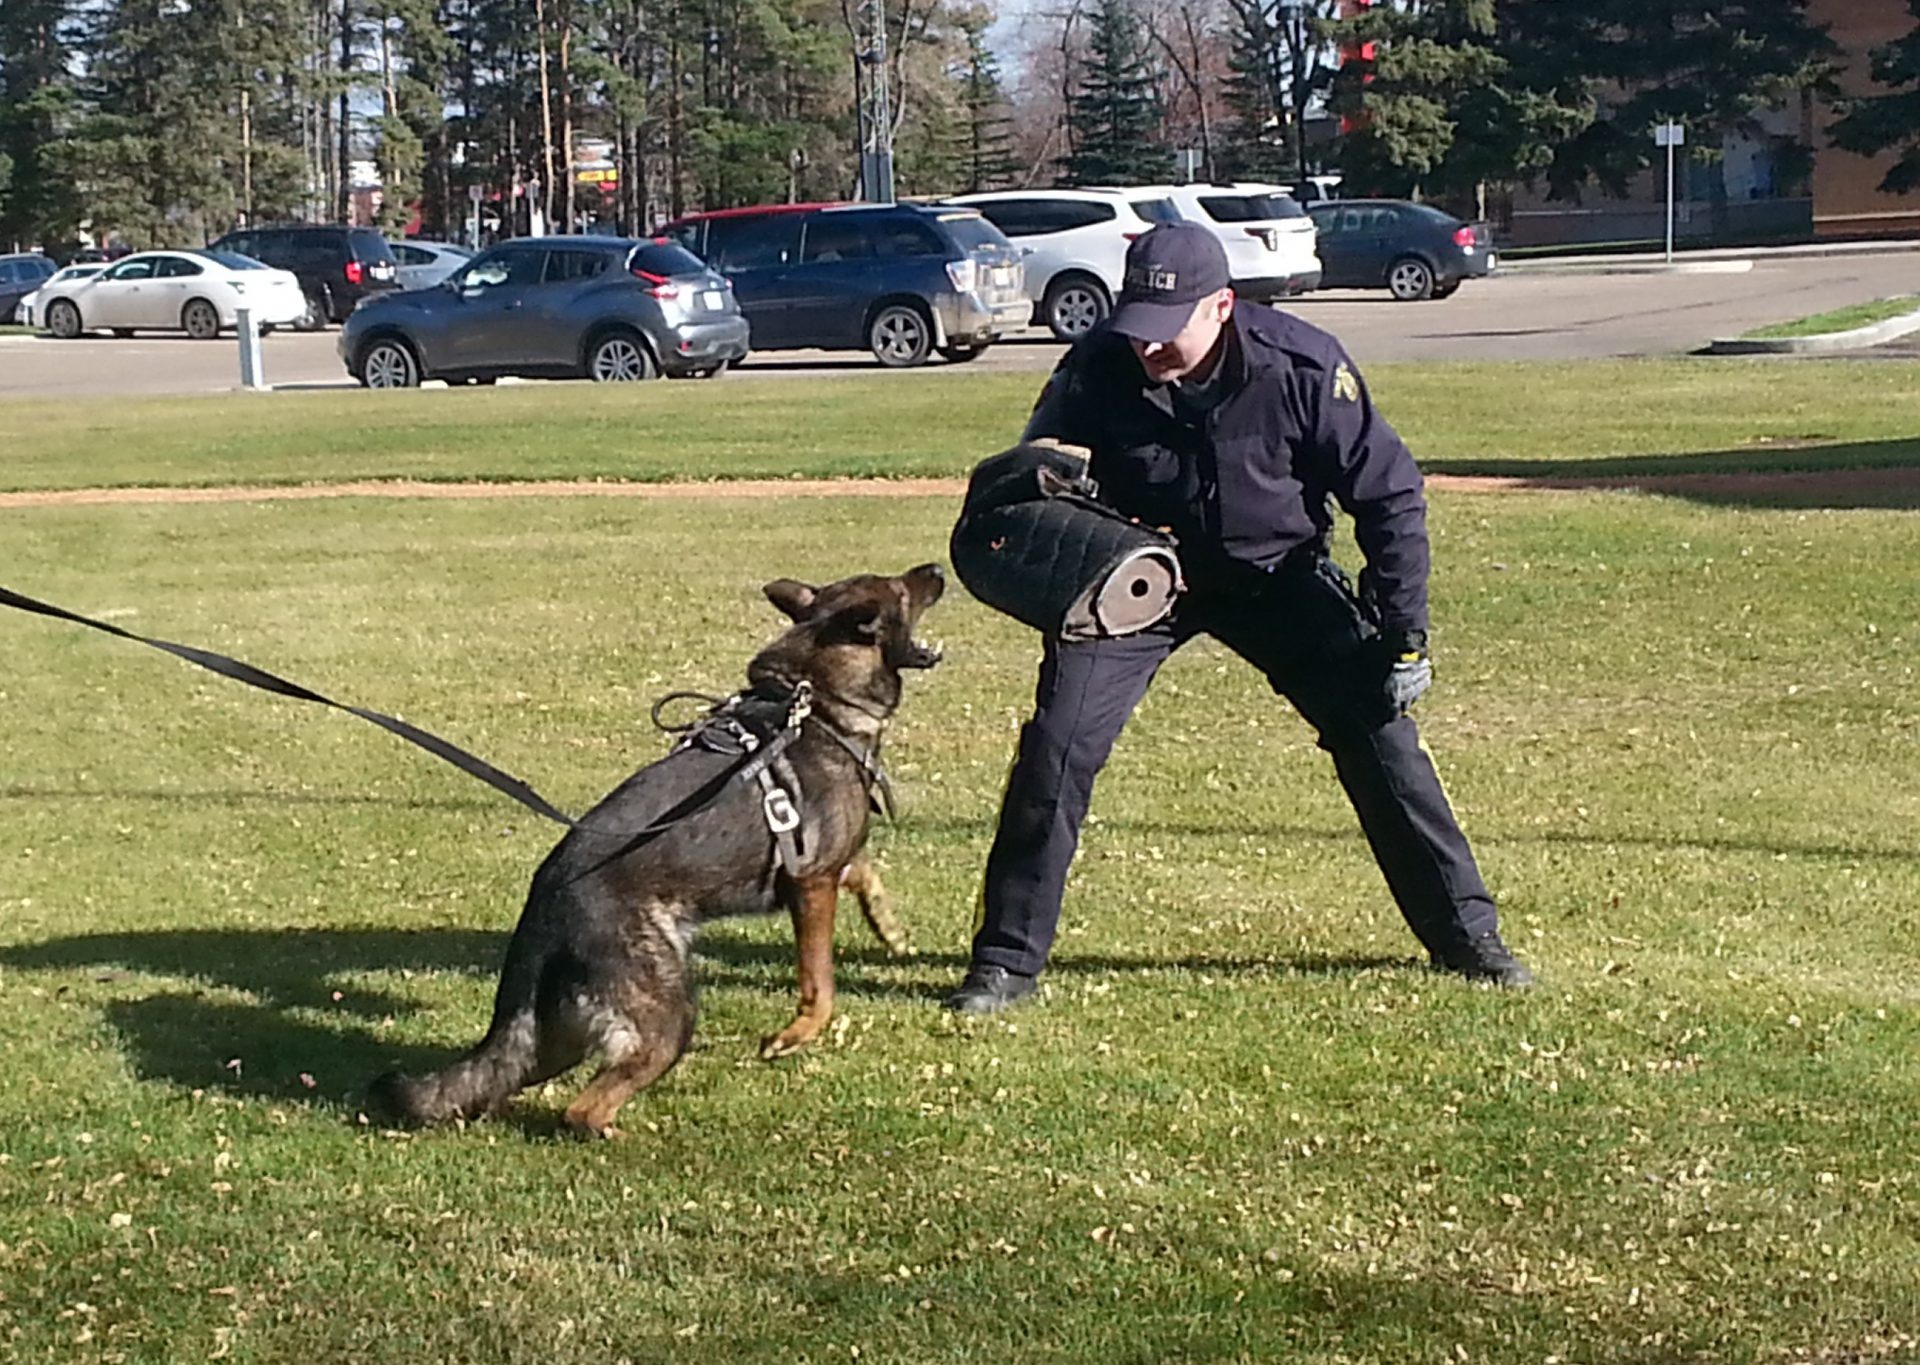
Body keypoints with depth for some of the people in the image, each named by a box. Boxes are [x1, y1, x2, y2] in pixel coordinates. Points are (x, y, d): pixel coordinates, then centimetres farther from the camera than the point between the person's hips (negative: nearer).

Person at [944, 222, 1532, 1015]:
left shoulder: (1300, 368, -25)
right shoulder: (1097, 370, -23)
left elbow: (1388, 492, -14)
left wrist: (1403, 630, -15)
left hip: (1276, 570, 0)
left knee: (1377, 732, -5)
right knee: (1058, 742, -13)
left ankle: (1465, 935, 12)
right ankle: (1006, 963, 0)